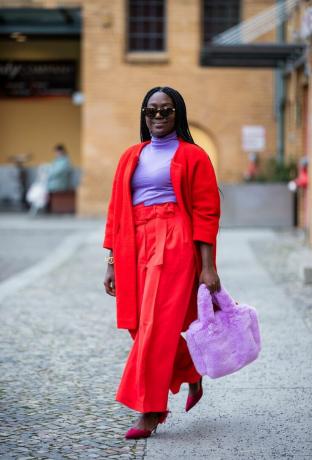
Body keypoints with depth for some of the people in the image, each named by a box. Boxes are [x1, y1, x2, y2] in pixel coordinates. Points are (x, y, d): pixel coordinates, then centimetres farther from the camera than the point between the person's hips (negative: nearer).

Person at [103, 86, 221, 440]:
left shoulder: (193, 156, 1)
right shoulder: (131, 157, 15)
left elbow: (206, 213, -3)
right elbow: (117, 211, 14)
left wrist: (208, 267, -9)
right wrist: (112, 262, 9)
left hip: (175, 246, -5)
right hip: (135, 247, 6)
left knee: (157, 326, -10)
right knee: (140, 326, 8)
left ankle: (149, 411, -4)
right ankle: (192, 375, 34)